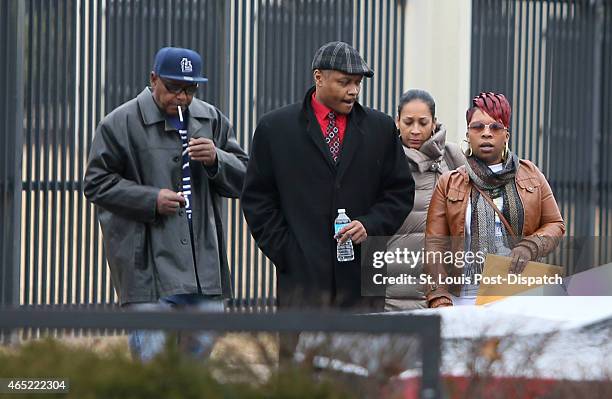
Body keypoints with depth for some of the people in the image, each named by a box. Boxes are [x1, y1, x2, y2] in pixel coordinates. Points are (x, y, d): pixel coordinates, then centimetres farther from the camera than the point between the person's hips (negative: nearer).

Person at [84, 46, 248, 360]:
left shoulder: (211, 120, 12)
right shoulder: (121, 123, -2)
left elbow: (242, 178, 14)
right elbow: (96, 184, -2)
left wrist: (216, 159, -8)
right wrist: (151, 199, -13)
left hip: (203, 260, 5)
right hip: (147, 261, -5)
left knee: (204, 341, 7)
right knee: (151, 349, -9)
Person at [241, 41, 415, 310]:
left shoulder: (381, 128, 12)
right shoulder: (275, 128, 6)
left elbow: (400, 191, 13)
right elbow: (256, 198, 6)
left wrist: (370, 226, -5)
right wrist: (283, 252, -3)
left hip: (362, 277, 2)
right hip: (302, 275, -2)